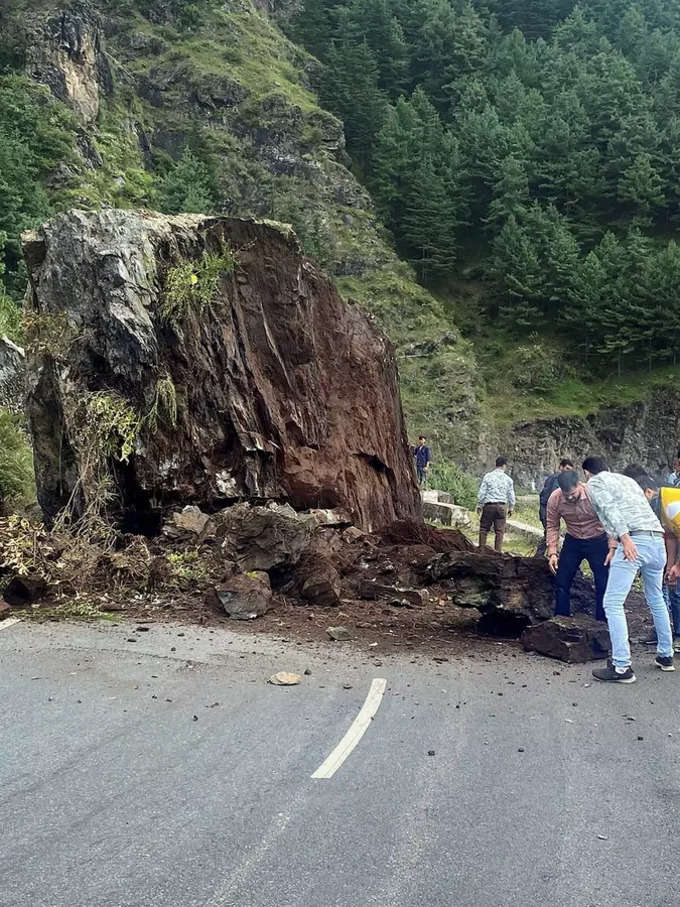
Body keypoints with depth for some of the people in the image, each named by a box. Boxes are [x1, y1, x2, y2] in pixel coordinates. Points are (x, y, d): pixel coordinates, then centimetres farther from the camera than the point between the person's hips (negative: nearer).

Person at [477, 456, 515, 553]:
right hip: (501, 506, 1)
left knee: (484, 528, 7)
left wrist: (479, 505, 8)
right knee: (499, 531, 4)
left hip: (489, 506, -1)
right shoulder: (508, 479, 4)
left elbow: (482, 493, -1)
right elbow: (511, 495, 8)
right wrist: (511, 508, 20)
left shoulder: (488, 476, 0)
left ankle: (481, 548, 5)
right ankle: (498, 551, 3)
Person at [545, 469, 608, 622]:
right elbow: (552, 526, -7)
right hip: (572, 541, 3)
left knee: (603, 584, -4)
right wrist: (552, 553, -12)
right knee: (561, 582, 3)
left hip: (598, 541, -3)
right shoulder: (555, 499, -19)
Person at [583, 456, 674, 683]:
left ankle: (622, 667, -12)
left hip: (634, 542, -8)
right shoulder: (627, 479, 30)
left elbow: (610, 509, -8)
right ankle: (665, 656, 32)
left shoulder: (594, 482, 9)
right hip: (658, 540, 8)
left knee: (613, 603, -6)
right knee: (656, 600, 24)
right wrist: (614, 546, 17)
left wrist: (624, 538, -19)